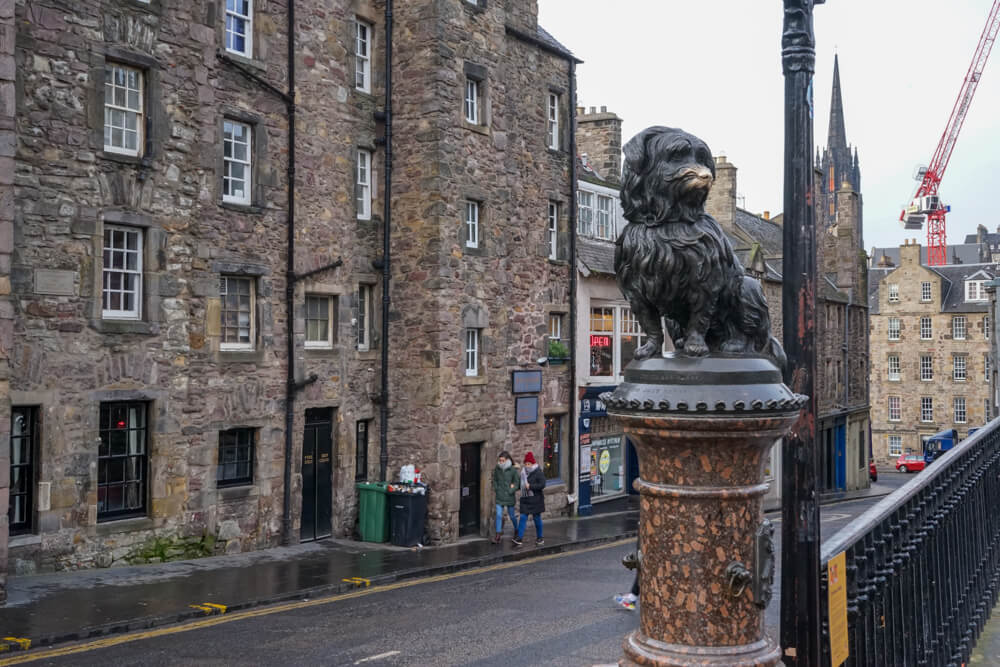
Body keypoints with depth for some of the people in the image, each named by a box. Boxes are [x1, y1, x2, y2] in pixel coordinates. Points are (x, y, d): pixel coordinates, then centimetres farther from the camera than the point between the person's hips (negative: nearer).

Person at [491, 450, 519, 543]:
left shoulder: (512, 470, -10)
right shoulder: (497, 469, -1)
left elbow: (517, 483, -3)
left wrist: (511, 491, -11)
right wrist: (495, 490, 4)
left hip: (509, 497, -2)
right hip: (499, 497, 2)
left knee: (512, 515, 12)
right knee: (499, 515, -6)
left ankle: (516, 531, 37)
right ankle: (498, 535, -3)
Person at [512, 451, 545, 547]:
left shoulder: (538, 472, -9)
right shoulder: (523, 472, 9)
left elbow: (542, 484, -17)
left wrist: (530, 486, -20)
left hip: (536, 499, -5)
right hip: (525, 498, 5)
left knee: (537, 518, 5)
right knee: (523, 517, -3)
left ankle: (539, 538, 18)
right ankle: (519, 538, -7)